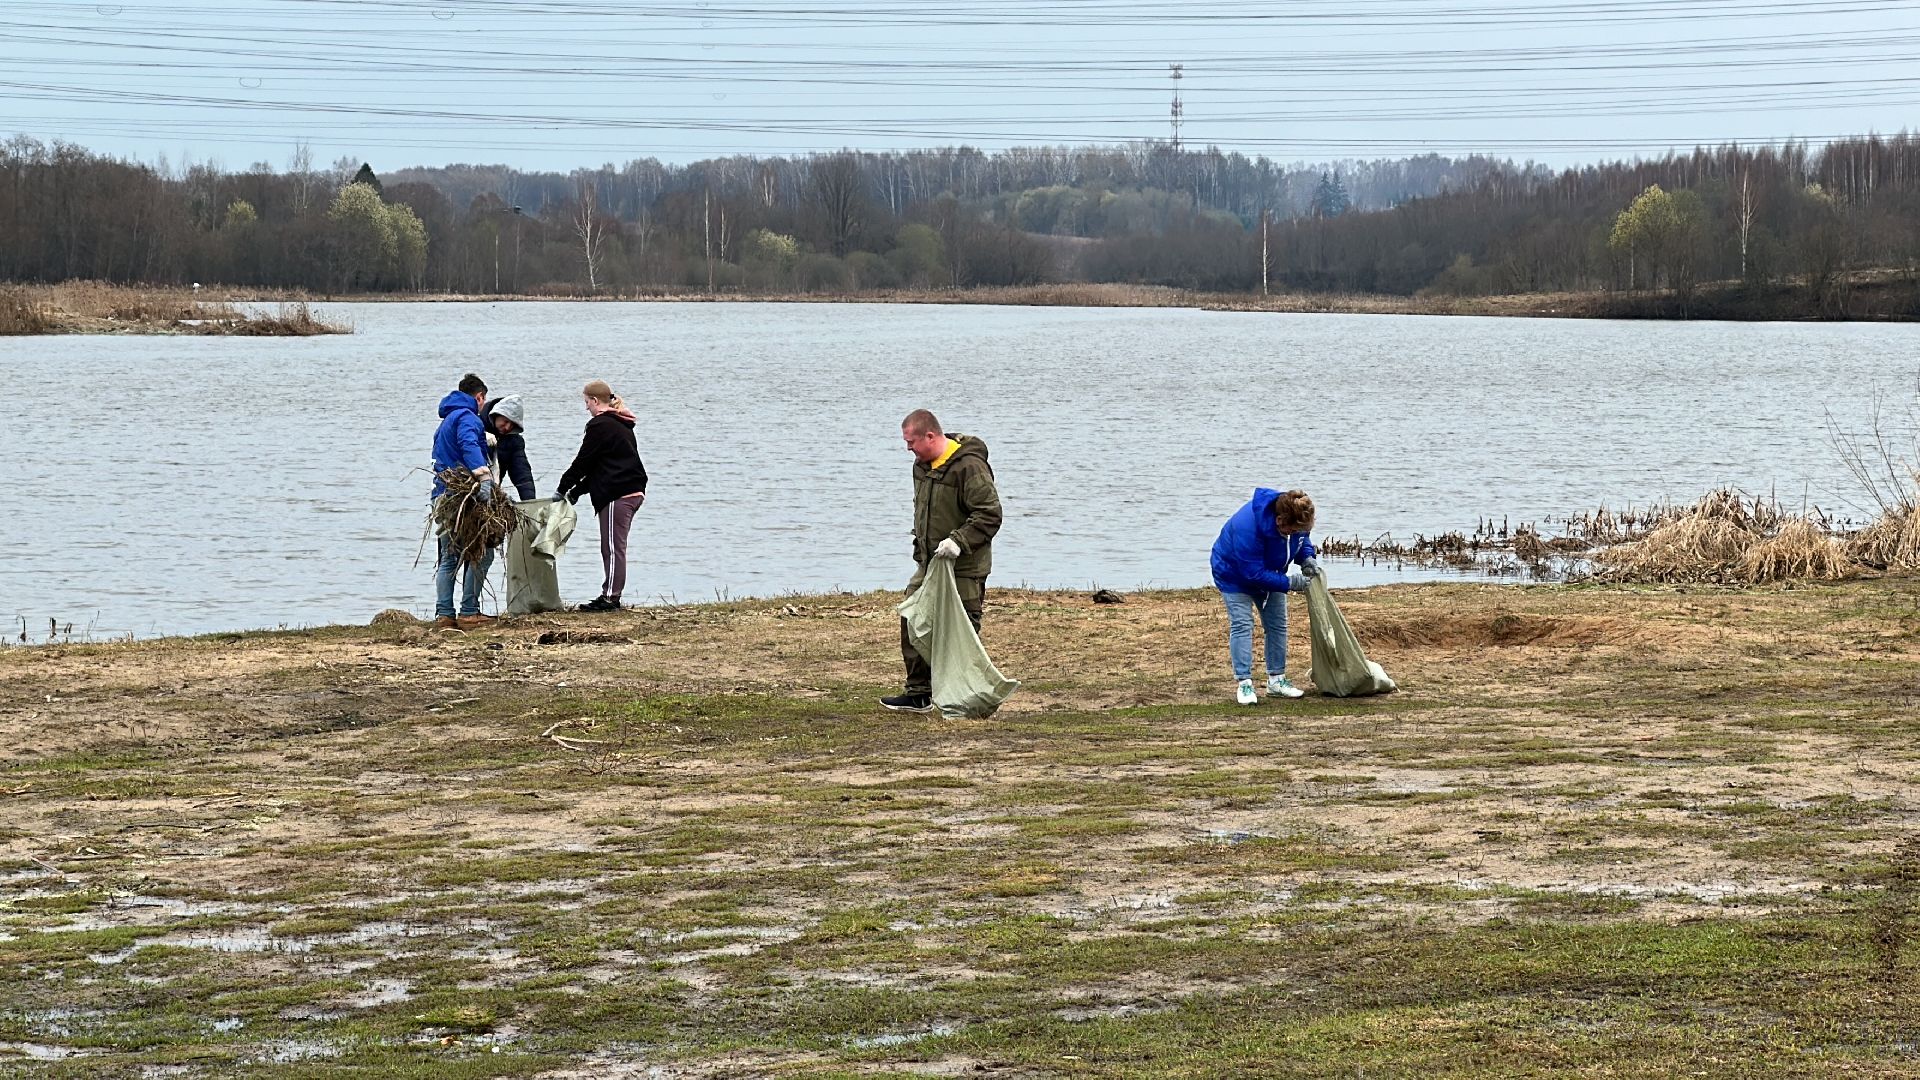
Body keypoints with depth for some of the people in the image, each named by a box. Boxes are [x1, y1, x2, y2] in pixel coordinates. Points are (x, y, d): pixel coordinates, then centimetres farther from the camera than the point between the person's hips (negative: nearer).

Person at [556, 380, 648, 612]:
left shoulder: (600, 425, -9)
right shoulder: (623, 425, 21)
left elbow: (583, 461, -7)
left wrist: (564, 487, 5)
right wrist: (577, 491, 20)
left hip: (616, 495, -9)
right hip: (634, 491, 9)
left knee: (613, 548, -7)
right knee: (615, 547, 11)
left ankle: (610, 597, -5)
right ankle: (611, 596, 11)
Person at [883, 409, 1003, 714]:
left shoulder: (969, 466, -18)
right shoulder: (922, 465, 11)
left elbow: (990, 514, -21)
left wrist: (959, 541, -28)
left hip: (964, 568, -9)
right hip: (929, 563, 9)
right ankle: (919, 693, 14)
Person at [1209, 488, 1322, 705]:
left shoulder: (1295, 520, -25)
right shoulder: (1247, 527, -45)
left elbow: (1302, 539, 0)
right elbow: (1254, 573, -38)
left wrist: (1307, 559, -21)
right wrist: (1289, 583, -36)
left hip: (1269, 571, 7)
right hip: (1235, 572, -7)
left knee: (1277, 623, 6)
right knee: (1241, 624, -14)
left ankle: (1276, 679, 15)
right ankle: (1244, 684, -12)